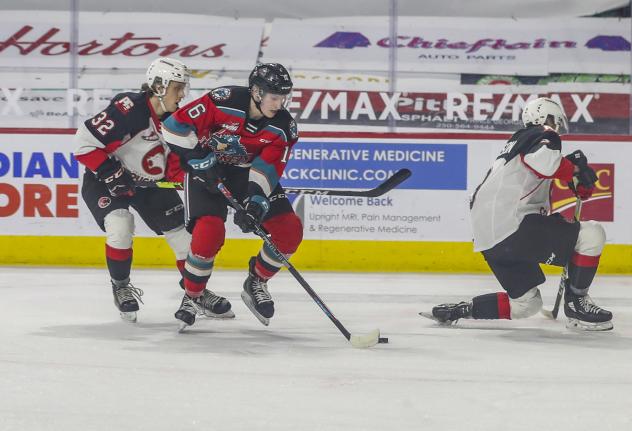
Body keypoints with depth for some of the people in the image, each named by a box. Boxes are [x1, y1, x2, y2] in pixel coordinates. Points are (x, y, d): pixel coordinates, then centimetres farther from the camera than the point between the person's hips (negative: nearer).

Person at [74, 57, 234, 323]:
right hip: (104, 181, -6)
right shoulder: (128, 110, -29)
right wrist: (111, 173, -27)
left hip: (150, 183, 6)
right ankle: (121, 286, -3)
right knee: (120, 226, -27)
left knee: (183, 230, 1)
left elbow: (176, 164, 3)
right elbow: (85, 142, -27)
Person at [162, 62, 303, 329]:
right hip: (206, 170, -5)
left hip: (247, 174, 5)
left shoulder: (283, 127, -14)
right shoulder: (223, 102, -26)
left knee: (290, 230, -7)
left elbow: (268, 169, -19)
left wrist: (255, 202, -34)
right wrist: (199, 161, -24)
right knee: (210, 232, -26)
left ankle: (256, 284, 16)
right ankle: (190, 298, -3)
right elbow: (176, 126, -24)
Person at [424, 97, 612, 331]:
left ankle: (457, 310, 14)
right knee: (592, 234, -8)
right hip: (512, 226, -10)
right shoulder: (543, 136, 2)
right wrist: (576, 170, -7)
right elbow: (545, 162, -21)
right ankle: (576, 303, -1)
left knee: (525, 304, 18)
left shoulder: (517, 143, 30)